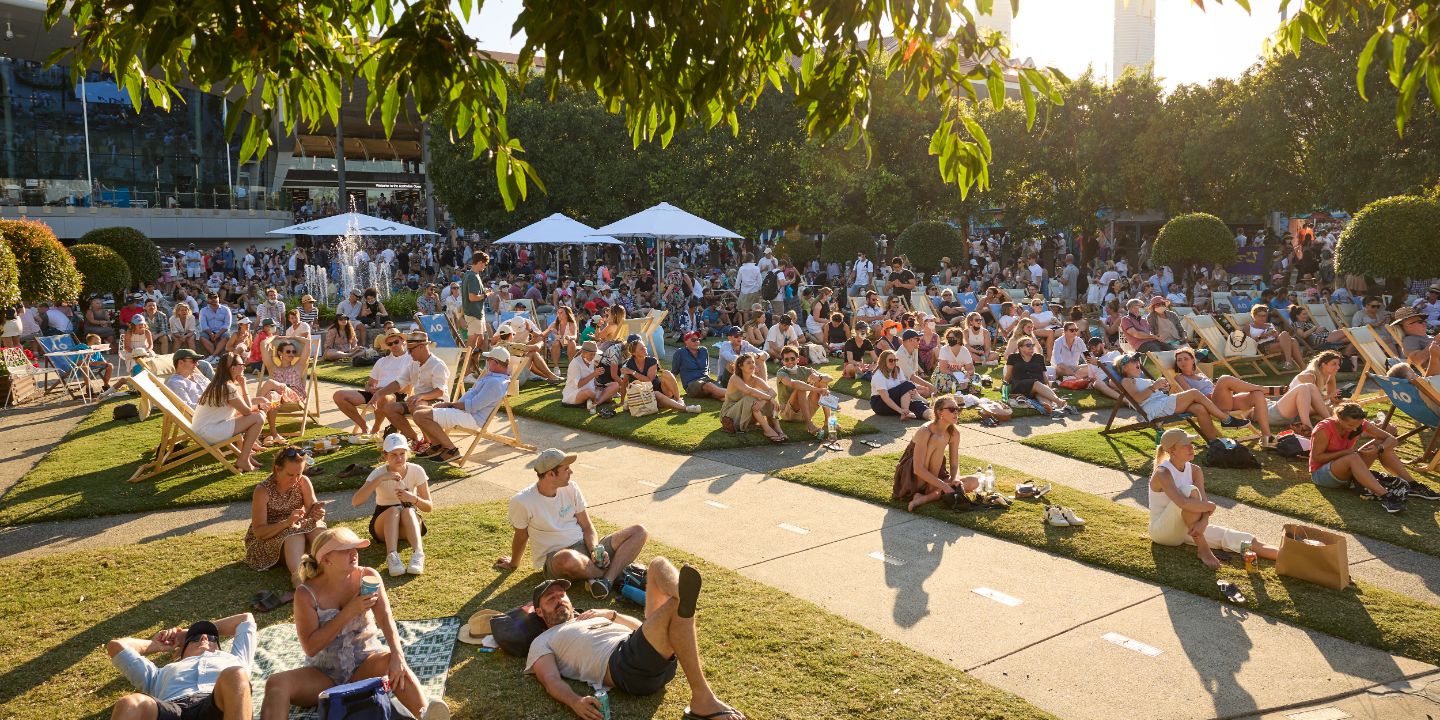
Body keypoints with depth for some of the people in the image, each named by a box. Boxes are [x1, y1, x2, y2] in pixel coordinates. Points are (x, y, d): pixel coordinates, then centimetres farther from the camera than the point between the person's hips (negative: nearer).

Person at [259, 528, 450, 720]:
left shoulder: (368, 577, -7)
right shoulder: (307, 594, -12)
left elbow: (386, 618, -19)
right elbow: (310, 647, -16)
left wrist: (397, 655, -36)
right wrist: (349, 612, -22)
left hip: (365, 663, 0)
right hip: (324, 673, 0)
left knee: (391, 661, -34)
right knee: (276, 683, -28)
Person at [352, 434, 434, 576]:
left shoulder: (417, 471, -11)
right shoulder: (379, 473, -15)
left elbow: (429, 507, -10)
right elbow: (355, 502, -29)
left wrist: (413, 499, -31)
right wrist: (380, 479, -37)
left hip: (410, 523, 1)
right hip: (383, 525, -1)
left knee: (408, 510, -33)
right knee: (394, 510, -33)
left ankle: (418, 554, -51)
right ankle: (392, 556, -49)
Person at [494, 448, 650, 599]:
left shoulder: (571, 489, 2)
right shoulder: (522, 501, -12)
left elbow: (587, 527, 6)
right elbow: (521, 536, 6)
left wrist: (595, 551, -12)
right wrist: (513, 564, 21)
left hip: (584, 547, 5)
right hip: (554, 558, -5)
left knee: (639, 531, -12)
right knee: (568, 559, -44)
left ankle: (606, 580, -32)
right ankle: (615, 572, -15)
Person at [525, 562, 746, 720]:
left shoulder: (591, 618, 39)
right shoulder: (543, 642, 21)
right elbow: (552, 681, 0)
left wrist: (610, 614, 18)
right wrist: (575, 702, -21)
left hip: (662, 659, 7)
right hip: (623, 665, -7)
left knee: (659, 565, 4)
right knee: (677, 605, -29)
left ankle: (684, 600, -32)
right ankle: (702, 699, -37)